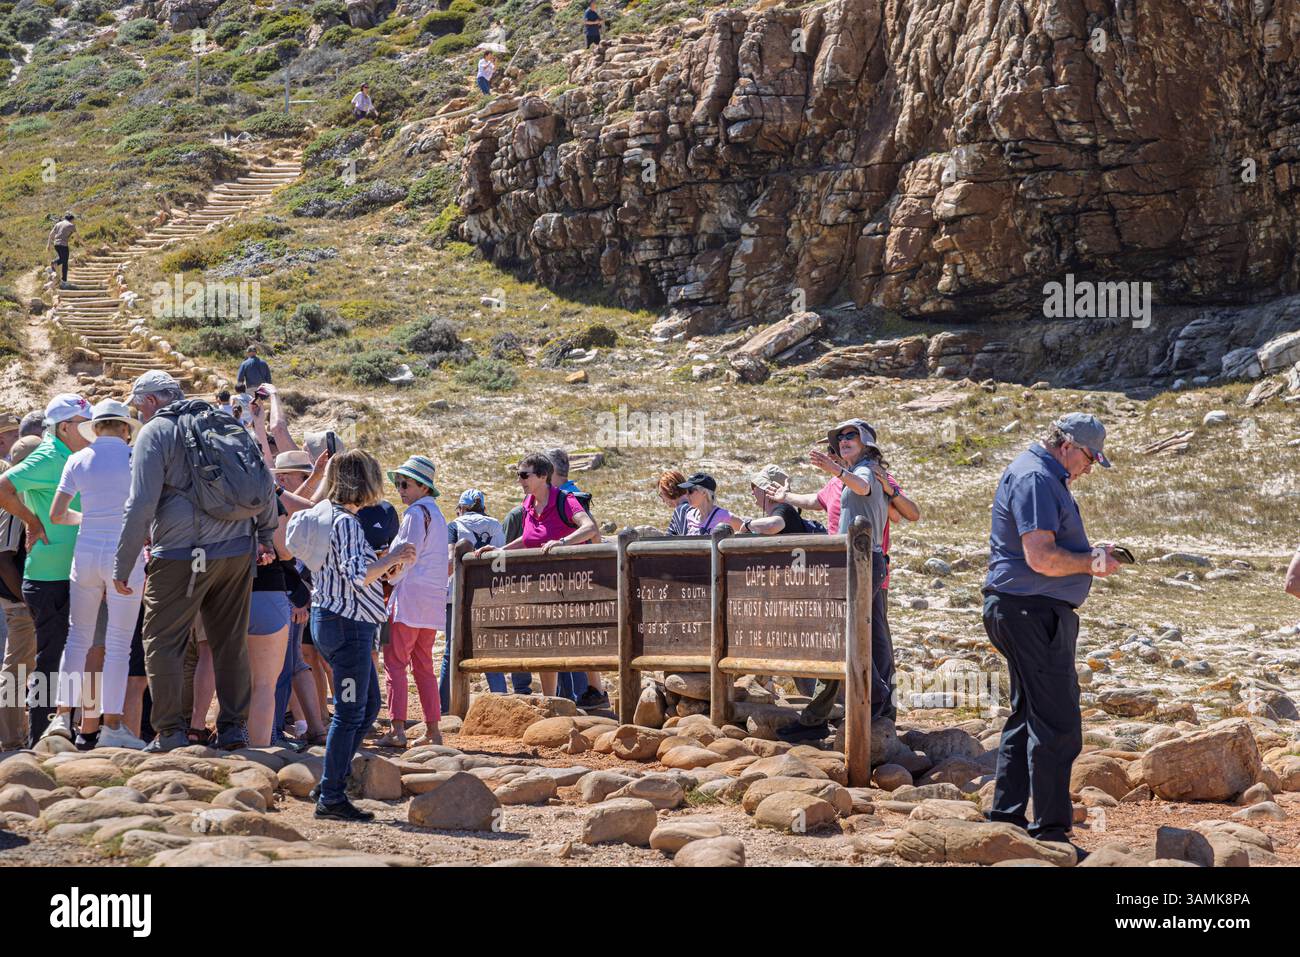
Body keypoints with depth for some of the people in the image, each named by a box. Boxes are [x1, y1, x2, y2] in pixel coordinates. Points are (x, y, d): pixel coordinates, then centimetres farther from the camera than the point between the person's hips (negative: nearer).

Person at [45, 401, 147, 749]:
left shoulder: (78, 461, 4)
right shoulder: (136, 457, -4)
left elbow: (56, 514, 3)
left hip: (86, 554, 3)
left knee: (77, 637, 14)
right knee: (118, 644, 2)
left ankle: (62, 715, 4)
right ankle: (111, 725, 2)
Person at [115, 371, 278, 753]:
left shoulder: (154, 433, -3)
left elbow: (141, 505, -11)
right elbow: (263, 484, 15)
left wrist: (122, 566, -6)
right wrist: (266, 536, 26)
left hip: (182, 556, -6)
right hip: (237, 551, 6)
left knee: (163, 643, 3)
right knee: (232, 642, 11)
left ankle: (170, 732, 0)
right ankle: (234, 729, 13)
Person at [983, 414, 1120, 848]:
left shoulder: (1048, 477, 19)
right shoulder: (1035, 478, -16)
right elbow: (1040, 558, -23)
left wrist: (1091, 555, 10)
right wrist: (1091, 563, -10)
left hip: (1034, 612, 12)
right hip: (1032, 612, -12)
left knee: (1029, 715, 17)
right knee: (1057, 725, -9)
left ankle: (1006, 817, 23)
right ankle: (1051, 829, -6)